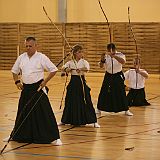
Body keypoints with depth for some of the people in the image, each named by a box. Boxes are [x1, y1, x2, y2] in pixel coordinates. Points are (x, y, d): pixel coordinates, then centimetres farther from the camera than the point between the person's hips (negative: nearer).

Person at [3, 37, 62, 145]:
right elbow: (14, 71, 19)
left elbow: (54, 70, -8)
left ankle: (54, 138, -4)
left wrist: (45, 81, -10)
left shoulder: (41, 57, -9)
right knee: (23, 113, 15)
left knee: (45, 112, -9)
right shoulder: (21, 57, 5)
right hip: (26, 88, 5)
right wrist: (17, 81, 5)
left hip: (38, 88, -5)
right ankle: (16, 135, 30)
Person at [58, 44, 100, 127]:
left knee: (87, 102, -5)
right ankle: (64, 121, 26)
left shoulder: (84, 62, -2)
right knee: (69, 102, 10)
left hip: (81, 83, -2)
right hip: (73, 83, 2)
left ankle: (94, 121, 0)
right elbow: (63, 67, -10)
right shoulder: (70, 62, 5)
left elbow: (87, 68, -22)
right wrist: (66, 69, -33)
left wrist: (81, 69, -44)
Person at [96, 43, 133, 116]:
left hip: (118, 76, -2)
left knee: (121, 93, -4)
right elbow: (101, 66, -4)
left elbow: (123, 61, -32)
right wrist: (102, 60, -25)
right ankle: (99, 109, 20)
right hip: (108, 76, 3)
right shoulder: (106, 56, -2)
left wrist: (114, 56, -40)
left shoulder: (120, 55, -10)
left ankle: (126, 110, 7)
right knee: (103, 93, 5)